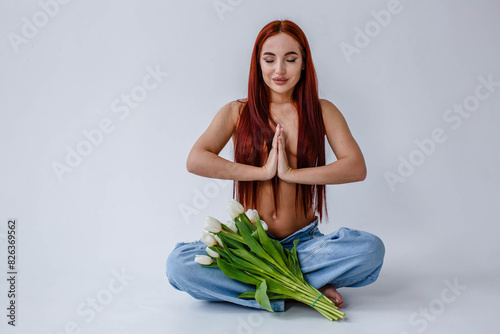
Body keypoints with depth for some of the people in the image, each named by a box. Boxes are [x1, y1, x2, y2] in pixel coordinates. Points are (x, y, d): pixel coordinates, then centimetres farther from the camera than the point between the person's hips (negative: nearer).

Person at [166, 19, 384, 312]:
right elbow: (195, 161, -10)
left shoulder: (321, 111, 6)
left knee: (370, 249, -28)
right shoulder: (238, 112, 6)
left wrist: (292, 173, -15)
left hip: (304, 242, 0)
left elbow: (357, 167, -8)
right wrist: (262, 171, -14)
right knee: (178, 265, -26)